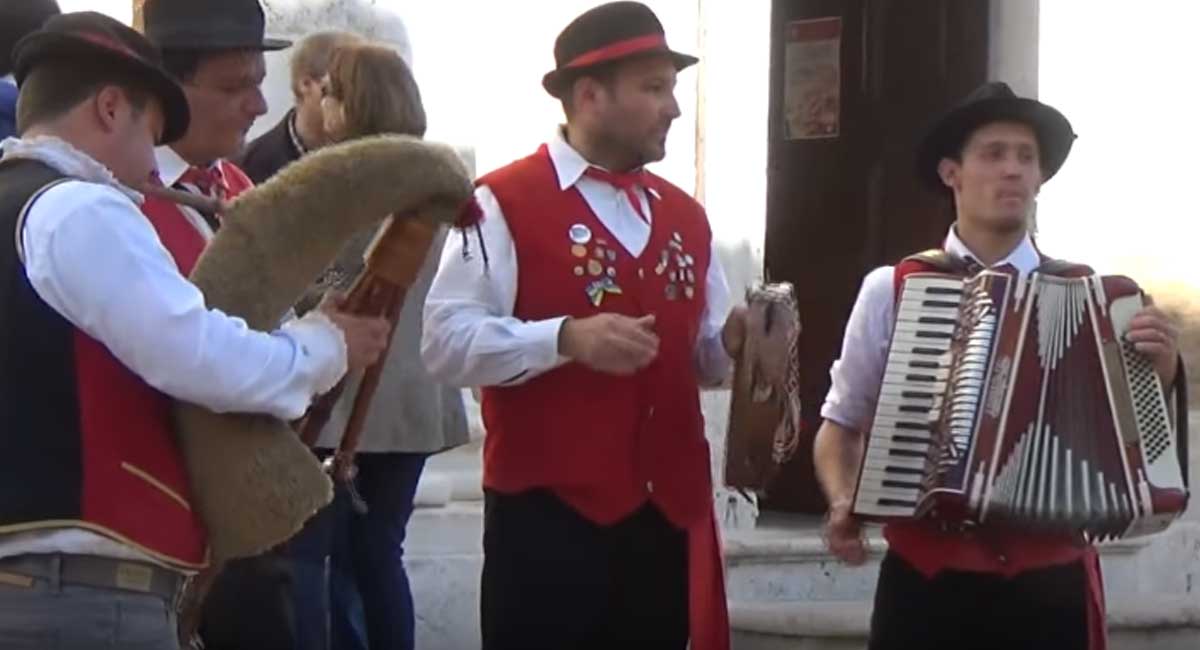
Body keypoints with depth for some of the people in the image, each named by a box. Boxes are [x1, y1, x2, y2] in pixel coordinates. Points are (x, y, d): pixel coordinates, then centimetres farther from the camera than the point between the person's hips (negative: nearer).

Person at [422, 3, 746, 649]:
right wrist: (565, 338, -25)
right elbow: (447, 342, -14)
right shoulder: (503, 203, -6)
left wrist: (733, 340, 1)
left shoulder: (684, 215, 16)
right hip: (548, 513, -6)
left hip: (669, 514, 6)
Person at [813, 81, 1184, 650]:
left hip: (1050, 586, 1)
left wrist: (1161, 374, -10)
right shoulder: (889, 290, 3)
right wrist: (842, 502, -5)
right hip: (924, 581, -1)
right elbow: (842, 422, 13)